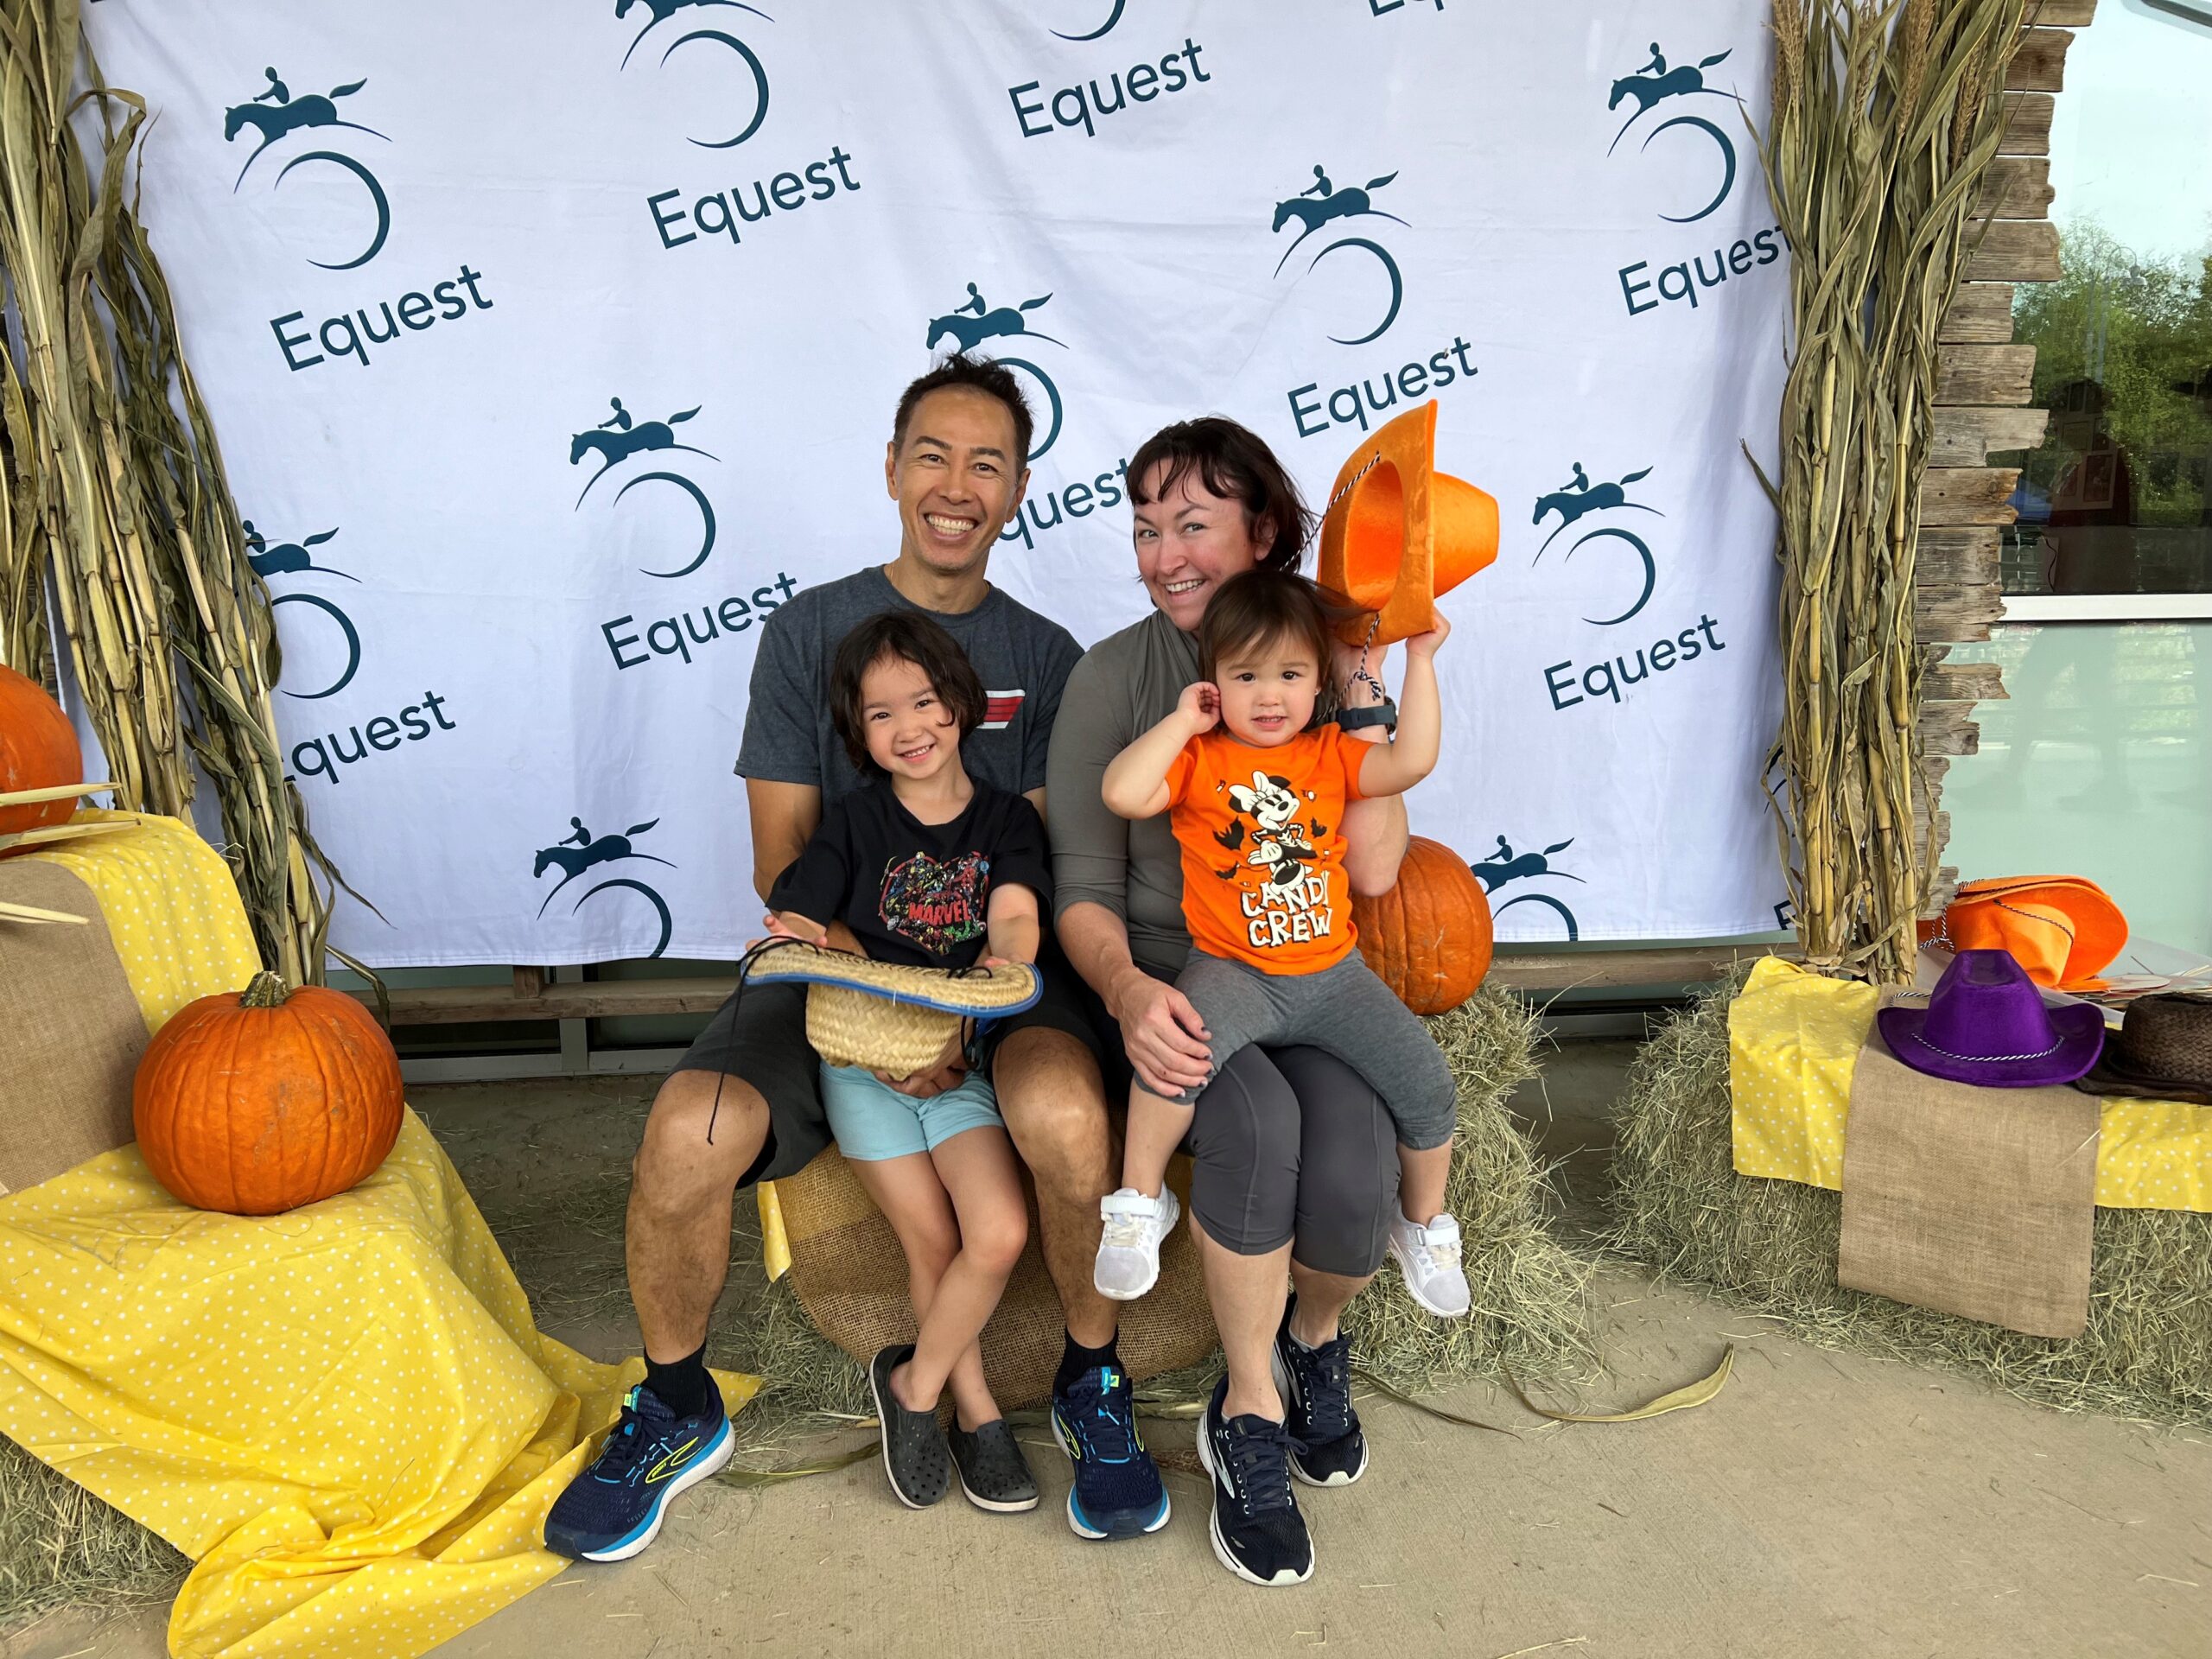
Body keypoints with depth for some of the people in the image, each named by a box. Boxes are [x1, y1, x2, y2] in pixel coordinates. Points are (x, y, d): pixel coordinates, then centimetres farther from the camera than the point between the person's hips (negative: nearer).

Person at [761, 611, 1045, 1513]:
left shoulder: (1005, 818, 6)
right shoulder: (856, 822, 3)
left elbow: (1016, 917, -9)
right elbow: (792, 925, -3)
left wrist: (1003, 964, -31)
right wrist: (804, 941, -26)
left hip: (963, 1055, 1)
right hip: (863, 1057, -1)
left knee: (1000, 1234, -16)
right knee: (934, 1242, -8)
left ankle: (914, 1383, 9)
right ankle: (973, 1407, 16)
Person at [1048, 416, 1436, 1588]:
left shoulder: (1322, 663, 3)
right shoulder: (1112, 678, -1)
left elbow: (1375, 869, -7)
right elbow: (1084, 888, -4)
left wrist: (1358, 685, -12)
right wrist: (1128, 990, -25)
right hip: (1166, 986, -1)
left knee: (1354, 1182, -26)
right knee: (1257, 1123, -34)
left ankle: (1316, 1338, 13)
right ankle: (1249, 1419, -8)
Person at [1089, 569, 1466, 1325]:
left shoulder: (1330, 754, 6)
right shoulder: (1199, 759, -1)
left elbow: (1411, 761, -10)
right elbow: (1122, 793, -19)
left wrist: (1420, 660, -9)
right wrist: (1182, 721, -10)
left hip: (1332, 972, 3)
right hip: (1232, 971, -3)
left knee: (1427, 1084, -6)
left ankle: (1422, 1222, 24)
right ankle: (1140, 1200, -7)